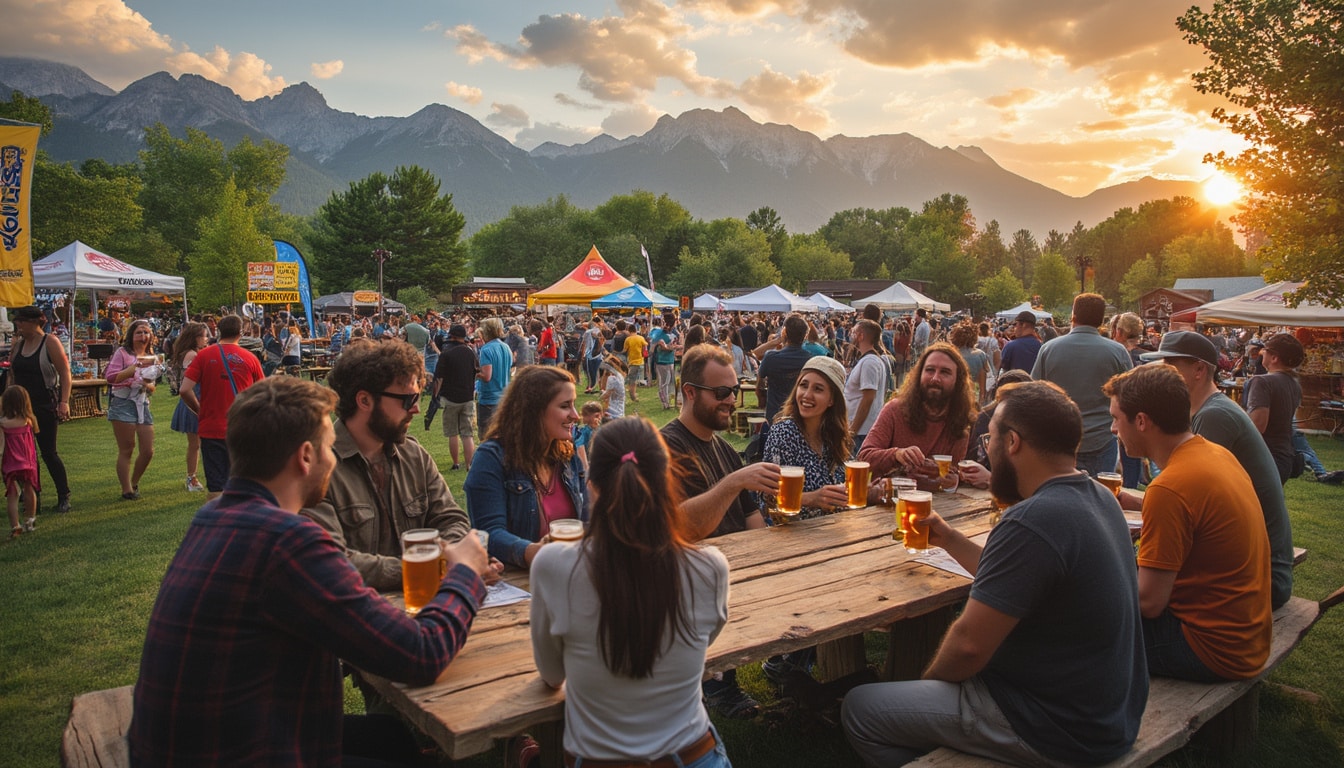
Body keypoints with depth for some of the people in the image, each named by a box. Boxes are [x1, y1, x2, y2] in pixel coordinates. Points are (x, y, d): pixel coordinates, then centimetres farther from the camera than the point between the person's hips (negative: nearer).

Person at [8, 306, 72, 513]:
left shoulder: (50, 342, -8)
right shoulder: (18, 345, 9)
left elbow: (65, 373, -12)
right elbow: (13, 375, 18)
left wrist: (64, 402, -20)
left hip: (45, 407, -6)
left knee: (48, 452, -4)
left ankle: (64, 496, 8)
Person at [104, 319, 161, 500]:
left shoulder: (151, 358, 17)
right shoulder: (122, 353, 0)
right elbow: (110, 377, -11)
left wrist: (149, 386, -1)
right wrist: (133, 368, -19)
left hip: (143, 404, 6)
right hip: (123, 403, -6)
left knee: (148, 451, 2)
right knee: (126, 450, -4)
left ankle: (134, 483, 23)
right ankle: (127, 489, 3)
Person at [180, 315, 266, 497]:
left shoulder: (204, 355, -4)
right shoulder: (250, 358, -2)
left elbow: (185, 390, -9)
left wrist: (199, 410, 7)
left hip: (211, 428, 0)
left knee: (216, 484, 7)